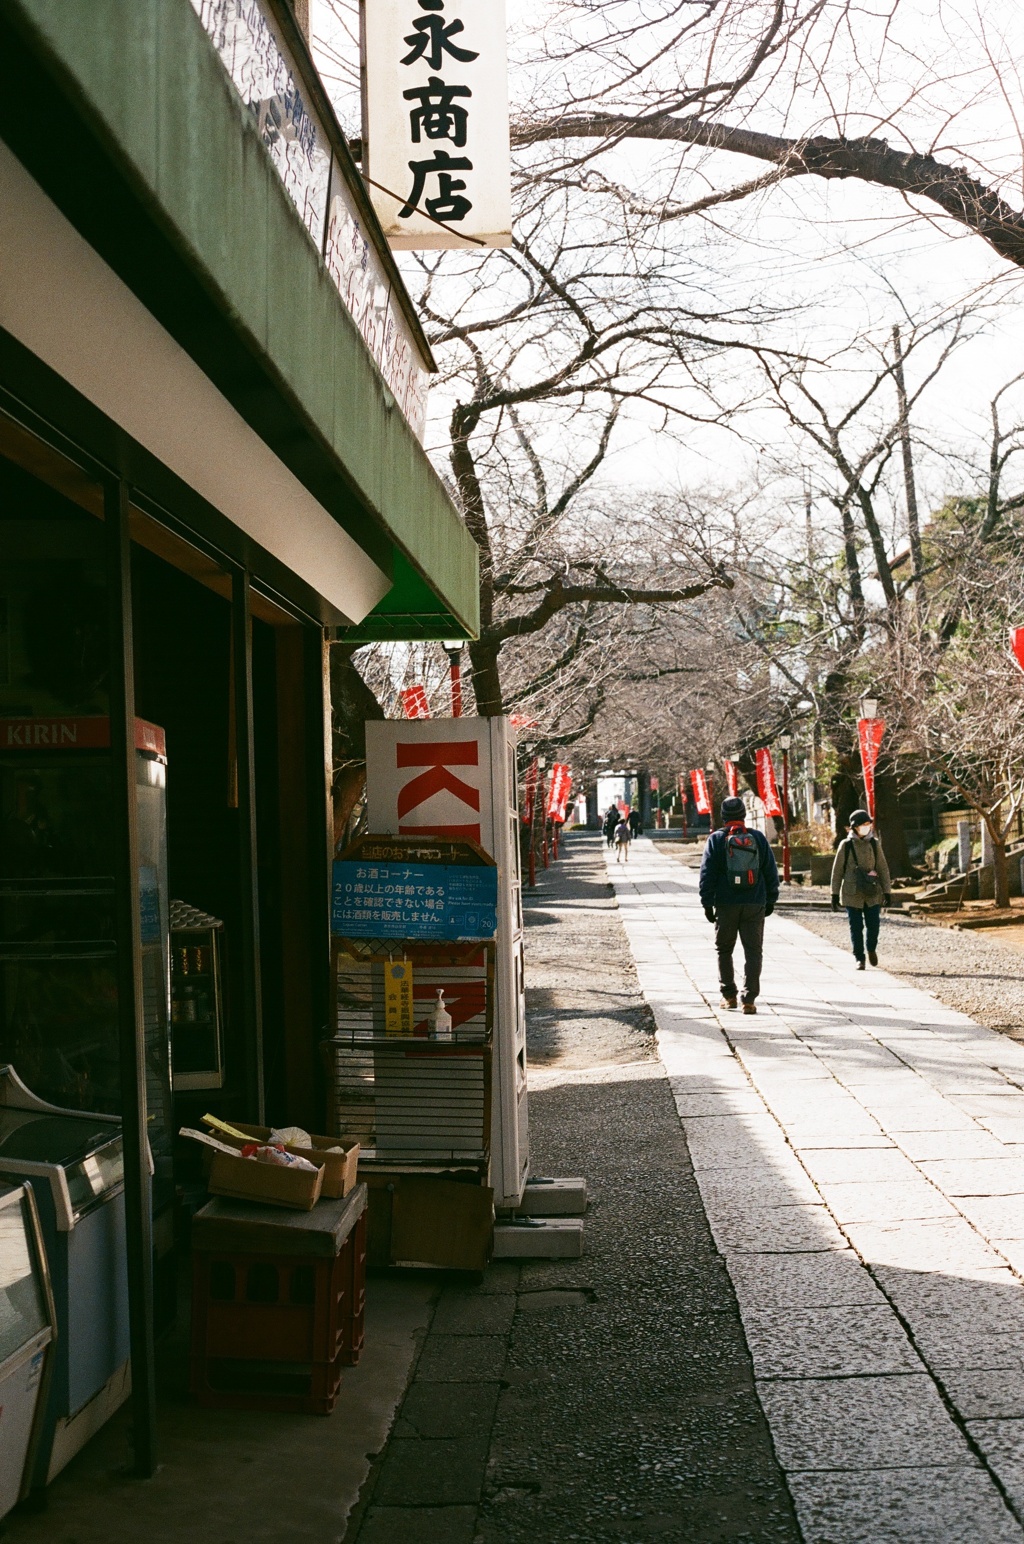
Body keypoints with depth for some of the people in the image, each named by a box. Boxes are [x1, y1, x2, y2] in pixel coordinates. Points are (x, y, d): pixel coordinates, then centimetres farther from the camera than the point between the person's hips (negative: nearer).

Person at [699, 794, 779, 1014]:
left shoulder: (717, 839, -2)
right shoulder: (758, 838, 3)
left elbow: (707, 874, -4)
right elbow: (771, 872, 6)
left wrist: (707, 903, 1)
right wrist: (771, 900, 14)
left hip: (726, 905, -1)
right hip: (755, 905, 1)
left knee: (724, 949, 14)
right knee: (753, 951, 3)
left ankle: (729, 996, 18)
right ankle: (749, 999, -6)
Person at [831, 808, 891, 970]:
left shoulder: (874, 844, 5)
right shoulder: (846, 845, -1)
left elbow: (883, 869, 8)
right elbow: (837, 870, 3)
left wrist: (887, 891, 4)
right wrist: (835, 894, 2)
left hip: (873, 893, 2)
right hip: (852, 894, -1)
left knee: (873, 924, -3)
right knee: (856, 927, 1)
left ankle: (872, 949, 26)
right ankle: (859, 959, 13)